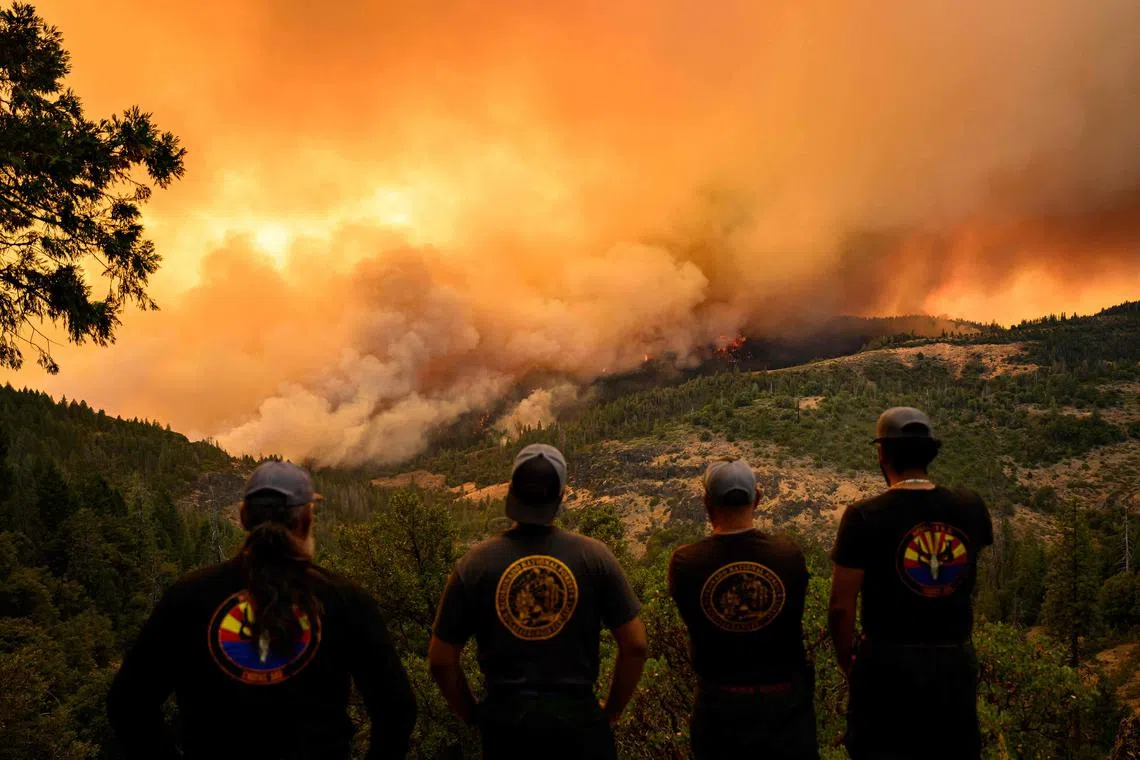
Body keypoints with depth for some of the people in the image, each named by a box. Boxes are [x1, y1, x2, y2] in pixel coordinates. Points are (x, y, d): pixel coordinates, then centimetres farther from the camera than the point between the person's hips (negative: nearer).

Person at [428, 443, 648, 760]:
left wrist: (474, 715, 10)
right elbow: (635, 646, -6)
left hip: (505, 719, 1)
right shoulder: (594, 556, -9)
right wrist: (611, 711, 7)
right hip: (577, 717, -1)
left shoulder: (476, 563, -8)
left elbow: (441, 660, -3)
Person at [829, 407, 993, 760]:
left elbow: (841, 606, -14)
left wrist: (846, 661, 2)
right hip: (955, 663, 3)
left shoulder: (865, 517, -16)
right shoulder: (970, 507, -4)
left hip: (888, 664, -3)